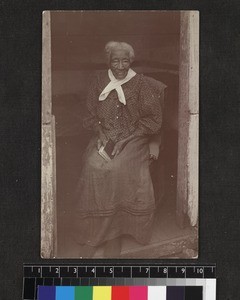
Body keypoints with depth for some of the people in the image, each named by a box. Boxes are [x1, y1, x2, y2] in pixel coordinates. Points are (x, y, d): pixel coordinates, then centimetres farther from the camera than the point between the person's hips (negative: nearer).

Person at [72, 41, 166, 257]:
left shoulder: (141, 83, 1)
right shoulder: (100, 80, 10)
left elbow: (153, 119, -1)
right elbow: (91, 113, 13)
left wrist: (126, 140, -9)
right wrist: (100, 133, -6)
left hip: (133, 140, -2)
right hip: (104, 137, 3)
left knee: (119, 168, -27)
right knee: (94, 166, -22)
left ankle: (115, 235, -13)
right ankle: (94, 235, -13)